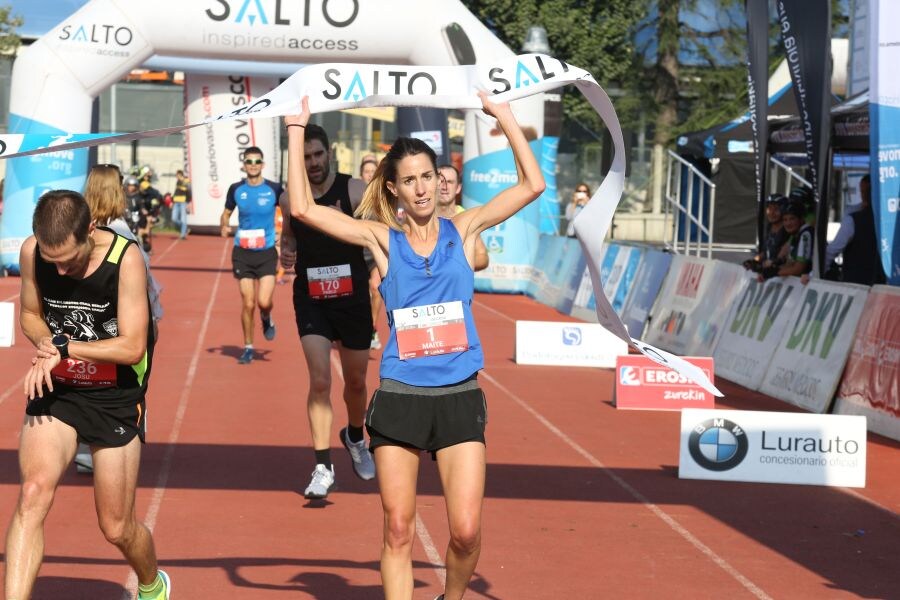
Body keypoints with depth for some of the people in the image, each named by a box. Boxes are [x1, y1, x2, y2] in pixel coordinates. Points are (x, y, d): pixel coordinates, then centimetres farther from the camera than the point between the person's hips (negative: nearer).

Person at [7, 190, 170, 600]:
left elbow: (132, 348, -20)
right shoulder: (32, 252, -10)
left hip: (116, 399, -2)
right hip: (55, 390, 2)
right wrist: (46, 345, -15)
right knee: (34, 491, -24)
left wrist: (64, 347, -25)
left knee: (116, 528, 7)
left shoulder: (125, 258, -21)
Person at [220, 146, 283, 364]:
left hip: (267, 252, -1)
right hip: (242, 253, 1)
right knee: (247, 303, 0)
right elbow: (226, 213, 13)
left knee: (263, 301, -14)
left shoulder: (274, 189, -4)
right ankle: (248, 347, 17)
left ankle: (267, 320, 23)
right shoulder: (236, 189, 0)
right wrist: (224, 226, -8)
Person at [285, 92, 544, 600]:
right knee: (398, 530, 2)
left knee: (467, 531, -5)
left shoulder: (464, 230, 6)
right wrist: (297, 131, -2)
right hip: (399, 399, 0)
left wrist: (505, 116, 2)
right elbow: (304, 209, -3)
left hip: (460, 397, 0)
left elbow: (533, 185, 1)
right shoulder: (383, 238, 4)